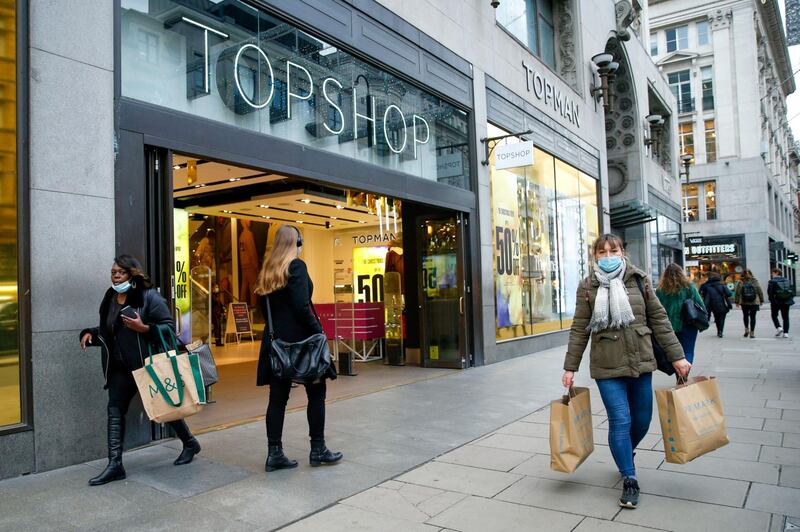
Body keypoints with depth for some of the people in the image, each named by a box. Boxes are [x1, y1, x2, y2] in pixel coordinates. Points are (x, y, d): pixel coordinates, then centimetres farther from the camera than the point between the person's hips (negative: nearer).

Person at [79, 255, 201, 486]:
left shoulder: (149, 296, -12)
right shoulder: (110, 299, 9)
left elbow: (169, 326, -16)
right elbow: (107, 330, 20)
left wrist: (144, 328, -29)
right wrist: (90, 334, 2)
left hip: (148, 364, -6)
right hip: (121, 367, 6)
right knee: (115, 409, -2)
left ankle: (190, 443, 30)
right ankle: (115, 465, 4)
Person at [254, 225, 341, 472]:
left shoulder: (267, 270, 12)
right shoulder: (296, 266, -10)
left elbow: (265, 307, 15)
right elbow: (301, 306, -19)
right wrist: (318, 332, -12)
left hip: (276, 340, 7)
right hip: (299, 339, -7)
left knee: (278, 396, 8)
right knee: (316, 392, 6)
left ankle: (274, 453, 11)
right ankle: (317, 450, 13)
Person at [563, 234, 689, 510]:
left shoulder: (638, 279, 4)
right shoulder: (587, 287, -1)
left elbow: (659, 319, 7)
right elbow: (579, 329, 1)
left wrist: (676, 355, 3)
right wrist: (570, 367, 0)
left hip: (641, 363, 3)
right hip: (607, 366, -3)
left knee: (642, 420, 12)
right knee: (620, 421, -5)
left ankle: (625, 455, 43)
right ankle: (630, 481, 11)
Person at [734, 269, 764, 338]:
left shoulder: (740, 283, -6)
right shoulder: (755, 282, -3)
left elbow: (737, 293, -4)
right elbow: (760, 292, 3)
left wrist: (737, 302, 4)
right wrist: (761, 301, 12)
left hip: (744, 303, 0)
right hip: (754, 303, 0)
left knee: (745, 316, 19)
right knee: (753, 317, 5)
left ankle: (746, 329, 10)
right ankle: (752, 333, 4)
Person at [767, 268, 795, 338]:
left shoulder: (772, 281, -10)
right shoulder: (787, 281, 7)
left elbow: (770, 292, -12)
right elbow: (792, 291, 8)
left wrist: (771, 300, 0)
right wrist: (790, 299, 15)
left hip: (776, 302, -4)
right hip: (786, 302, 4)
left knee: (774, 316, 13)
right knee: (785, 317, 10)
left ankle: (779, 327, -7)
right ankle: (786, 332, 7)